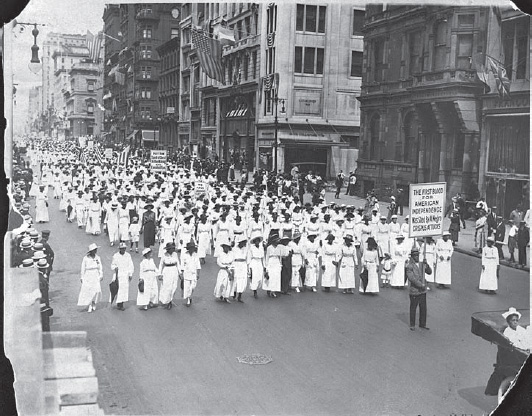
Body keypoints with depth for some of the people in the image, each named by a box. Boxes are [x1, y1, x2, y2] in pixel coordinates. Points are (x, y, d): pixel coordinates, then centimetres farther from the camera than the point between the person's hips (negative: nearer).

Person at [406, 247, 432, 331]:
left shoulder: (421, 264, 8)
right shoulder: (409, 266, -11)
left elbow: (429, 272, 2)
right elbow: (411, 278, -19)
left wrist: (426, 264, -15)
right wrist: (420, 285, -23)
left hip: (423, 290, 5)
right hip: (414, 290, -5)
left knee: (423, 308, 10)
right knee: (413, 308, 6)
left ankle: (422, 324, 23)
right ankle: (412, 325, 19)